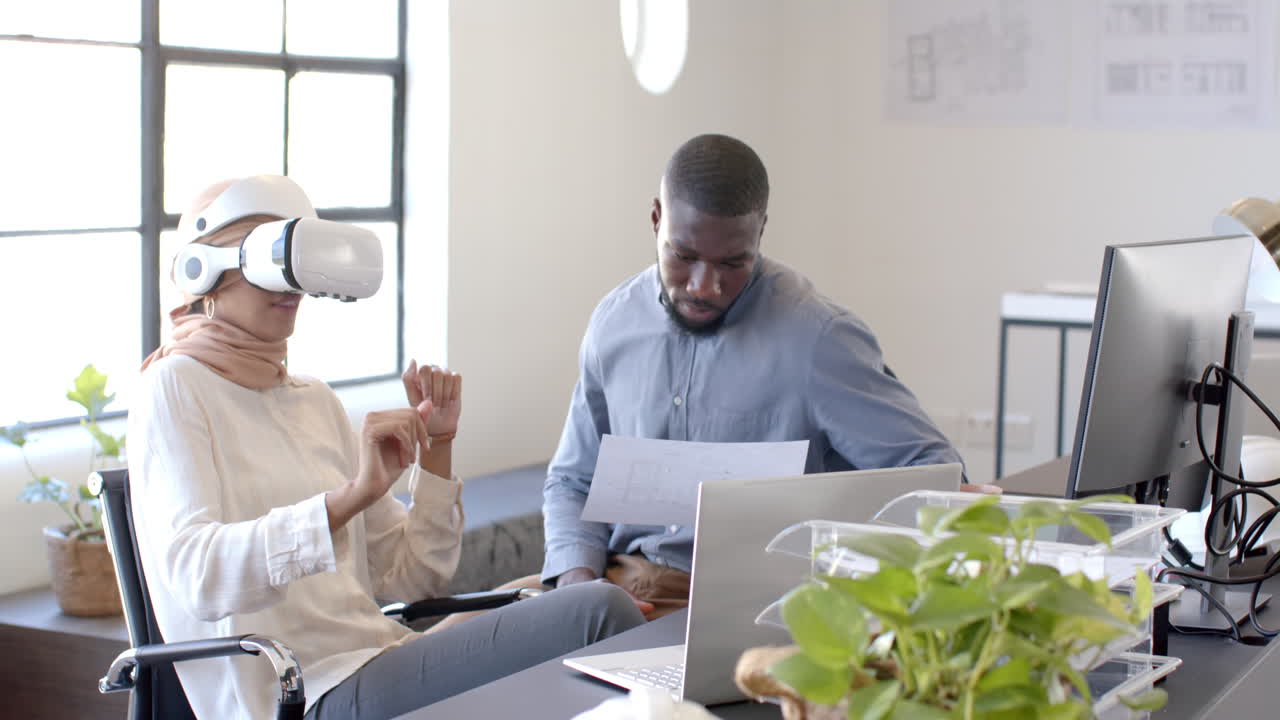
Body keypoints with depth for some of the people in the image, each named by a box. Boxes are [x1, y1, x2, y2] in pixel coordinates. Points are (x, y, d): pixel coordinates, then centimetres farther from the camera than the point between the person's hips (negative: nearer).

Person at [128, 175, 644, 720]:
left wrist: (437, 444, 5)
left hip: (378, 665, 7)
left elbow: (412, 578, 18)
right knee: (598, 613, -21)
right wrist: (350, 497, -30)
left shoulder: (316, 401, 19)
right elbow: (194, 574, -20)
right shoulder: (175, 389, -1)